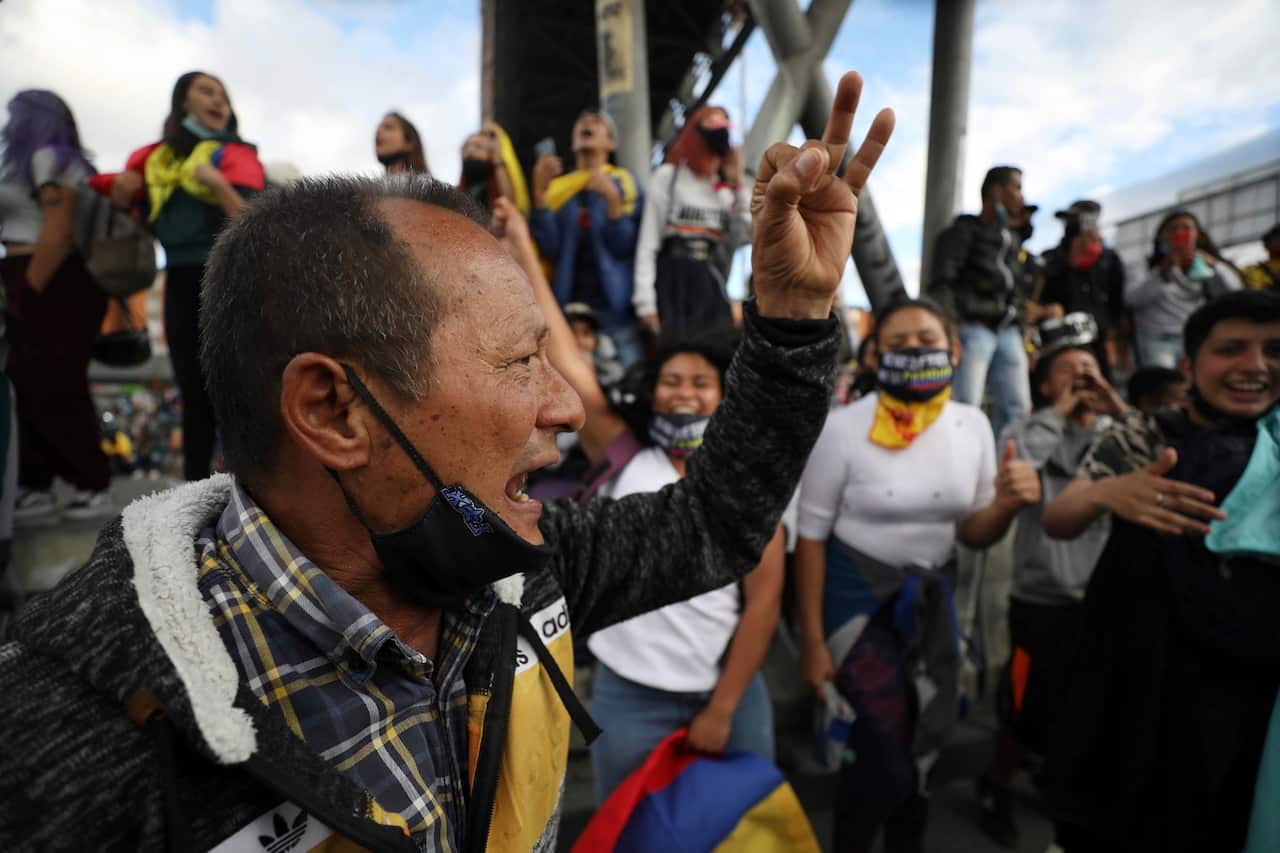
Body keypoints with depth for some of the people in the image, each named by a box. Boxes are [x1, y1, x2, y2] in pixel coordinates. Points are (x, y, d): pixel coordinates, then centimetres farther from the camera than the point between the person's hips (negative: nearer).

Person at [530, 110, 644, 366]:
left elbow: (624, 247, -4)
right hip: (569, 305, 2)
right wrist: (539, 192, -8)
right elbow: (549, 249, -1)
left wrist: (611, 198, -16)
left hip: (615, 306, -1)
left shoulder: (625, 184, 8)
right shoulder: (557, 187, 12)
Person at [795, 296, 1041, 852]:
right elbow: (810, 536, -12)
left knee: (923, 744, 17)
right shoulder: (844, 427, -16)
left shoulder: (972, 425, -4)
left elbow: (972, 533, 4)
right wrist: (812, 640, -11)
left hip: (931, 597, 5)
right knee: (884, 751, -3)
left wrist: (1006, 505, -19)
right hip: (857, 597, -4)